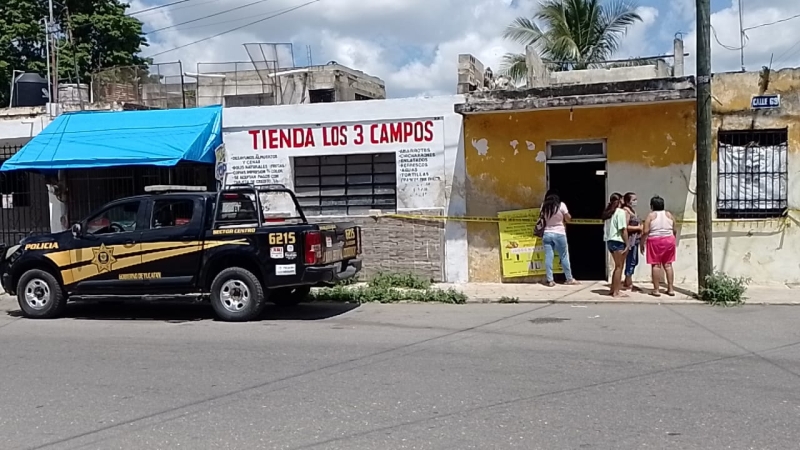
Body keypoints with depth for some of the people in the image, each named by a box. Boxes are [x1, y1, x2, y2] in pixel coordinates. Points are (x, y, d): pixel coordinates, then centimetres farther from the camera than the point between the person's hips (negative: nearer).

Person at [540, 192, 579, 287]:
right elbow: (568, 219, -2)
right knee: (564, 257, 8)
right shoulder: (561, 205, -7)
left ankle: (550, 280, 2)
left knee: (548, 258, 3)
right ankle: (569, 279, 17)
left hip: (547, 234, 3)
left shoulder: (544, 206, 2)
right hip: (559, 234, -3)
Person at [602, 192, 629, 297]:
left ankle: (613, 289, 23)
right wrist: (627, 244, -12)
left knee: (618, 266, 18)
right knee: (619, 267, -1)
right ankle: (616, 292, 1)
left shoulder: (608, 213, 14)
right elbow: (623, 230, -14)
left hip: (609, 241, 8)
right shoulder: (621, 212, -10)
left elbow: (605, 228, 11)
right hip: (618, 242, -8)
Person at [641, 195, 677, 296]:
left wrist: (642, 243, -3)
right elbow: (674, 231, 9)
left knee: (656, 265, 0)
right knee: (668, 265, 9)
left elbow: (646, 232, -11)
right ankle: (671, 289, 10)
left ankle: (656, 289, 0)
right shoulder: (669, 215, 7)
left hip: (655, 241, -4)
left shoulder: (651, 215, -5)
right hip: (669, 240, 4)